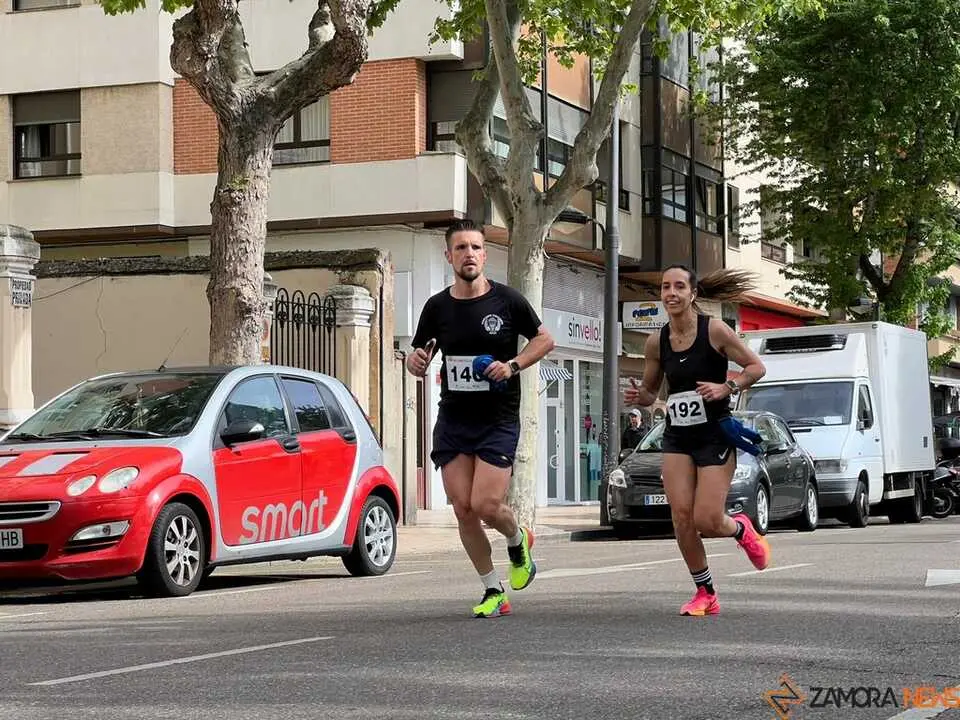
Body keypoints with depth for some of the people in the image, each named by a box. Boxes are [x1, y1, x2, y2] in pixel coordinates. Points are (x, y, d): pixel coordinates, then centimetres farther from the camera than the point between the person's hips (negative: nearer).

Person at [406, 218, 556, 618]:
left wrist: (514, 365, -10)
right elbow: (417, 361, 13)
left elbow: (545, 339, 6)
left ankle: (518, 541, 22)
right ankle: (493, 591, 14)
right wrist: (416, 363, -12)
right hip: (452, 420, 3)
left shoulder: (507, 300, -4)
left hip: (498, 420, -3)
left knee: (486, 505, -14)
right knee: (463, 509, -1)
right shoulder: (437, 307, 4)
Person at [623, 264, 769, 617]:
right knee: (682, 518, -7)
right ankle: (705, 594, 11)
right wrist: (638, 396, -9)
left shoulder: (714, 330, -10)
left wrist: (727, 387, -21)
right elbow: (650, 391, 15)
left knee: (707, 521, -10)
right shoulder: (656, 342, 3)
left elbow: (756, 367, -4)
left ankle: (742, 529, 27)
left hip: (715, 436, -4)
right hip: (677, 438, 4)